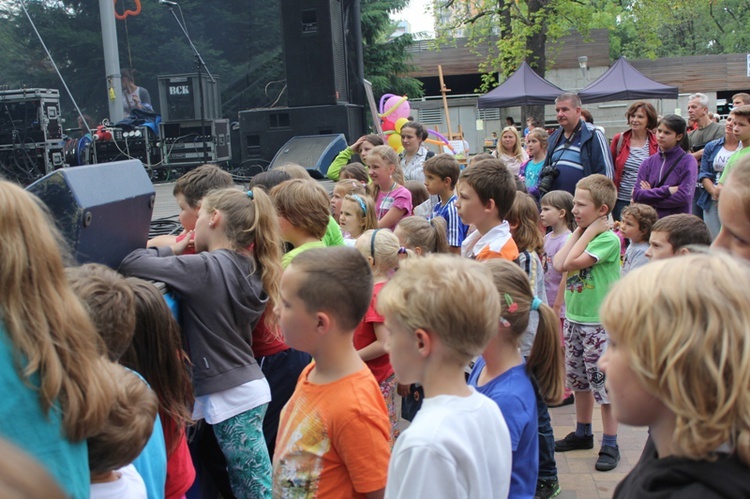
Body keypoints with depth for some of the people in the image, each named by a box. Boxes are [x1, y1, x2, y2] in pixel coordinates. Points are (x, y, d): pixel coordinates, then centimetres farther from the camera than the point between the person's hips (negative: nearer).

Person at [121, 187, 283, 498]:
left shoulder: (206, 267, -18)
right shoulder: (247, 269, 6)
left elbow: (130, 264, -19)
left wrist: (172, 251, 0)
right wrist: (177, 255, 7)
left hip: (230, 396, -8)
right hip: (247, 386, 8)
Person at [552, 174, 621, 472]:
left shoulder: (608, 239, -16)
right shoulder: (584, 234, 7)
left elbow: (572, 263, -26)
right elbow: (559, 265, -6)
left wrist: (589, 231, -17)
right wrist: (578, 232, -3)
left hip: (599, 324, -8)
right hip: (574, 318, 8)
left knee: (604, 383, -1)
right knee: (578, 379, 18)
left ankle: (610, 444, 10)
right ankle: (583, 433, 33)